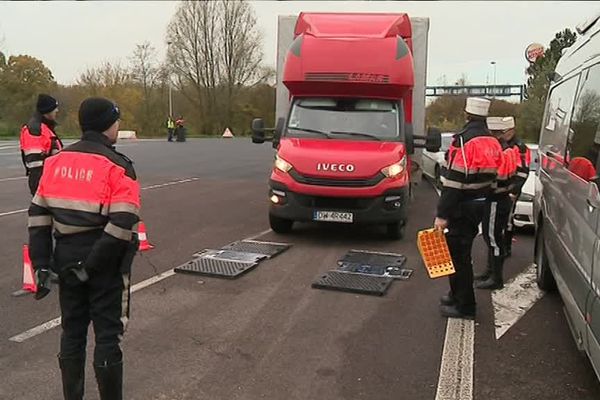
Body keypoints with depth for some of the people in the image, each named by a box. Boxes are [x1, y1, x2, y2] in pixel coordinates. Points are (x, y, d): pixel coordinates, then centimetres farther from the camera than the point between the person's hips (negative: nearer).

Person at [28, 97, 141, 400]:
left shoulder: (56, 162, 6)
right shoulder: (117, 167, -13)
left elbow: (38, 214, 5)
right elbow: (121, 226, -22)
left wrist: (41, 262, 7)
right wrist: (92, 266, -15)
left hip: (67, 259, 6)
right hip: (106, 262, -6)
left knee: (72, 331, 19)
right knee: (107, 335, 6)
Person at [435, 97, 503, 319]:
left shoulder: (464, 140, -19)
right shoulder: (492, 142, 11)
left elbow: (454, 180, -23)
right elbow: (493, 176, 15)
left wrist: (442, 214, -21)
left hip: (462, 207, -9)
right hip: (480, 205, 9)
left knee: (457, 253, -1)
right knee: (462, 252, 20)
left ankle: (464, 306, 6)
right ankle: (458, 295, 33)